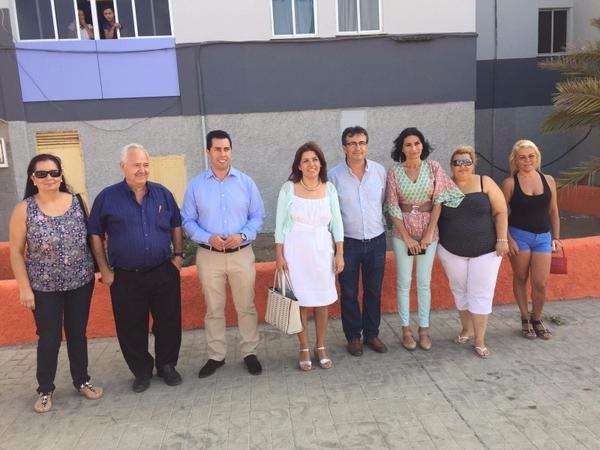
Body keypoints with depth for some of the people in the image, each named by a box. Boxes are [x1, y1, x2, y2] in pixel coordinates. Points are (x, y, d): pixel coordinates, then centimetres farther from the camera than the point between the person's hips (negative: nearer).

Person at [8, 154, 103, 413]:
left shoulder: (76, 201, -2)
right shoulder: (24, 209, -8)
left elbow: (89, 237, 6)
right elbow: (16, 252, -5)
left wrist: (96, 268, 3)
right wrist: (24, 288, -8)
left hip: (81, 283, 2)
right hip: (44, 288, -2)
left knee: (78, 334, 14)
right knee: (49, 339, 8)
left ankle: (82, 381, 33)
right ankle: (45, 389, 29)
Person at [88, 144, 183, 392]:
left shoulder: (163, 194, 5)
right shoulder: (107, 197, -1)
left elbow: (176, 226, 15)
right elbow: (95, 235, 3)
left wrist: (178, 255, 6)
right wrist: (104, 270, -1)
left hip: (163, 273, 2)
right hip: (125, 277, -1)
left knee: (169, 322, 9)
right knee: (131, 328, 8)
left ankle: (167, 365, 29)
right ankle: (141, 371, 28)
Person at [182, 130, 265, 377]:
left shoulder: (246, 182, 1)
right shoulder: (196, 185, 1)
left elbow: (257, 216, 3)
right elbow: (188, 220, 2)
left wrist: (242, 235, -15)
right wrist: (209, 238, -14)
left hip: (242, 254, 0)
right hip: (209, 256, 0)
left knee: (246, 307, 9)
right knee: (214, 310, 11)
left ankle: (250, 352, 25)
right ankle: (216, 356, 26)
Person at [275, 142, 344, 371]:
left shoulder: (329, 188, 2)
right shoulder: (288, 188, -4)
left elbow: (337, 223, 5)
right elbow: (280, 224, -1)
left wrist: (340, 254, 2)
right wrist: (279, 255, -4)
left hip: (322, 251, 2)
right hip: (296, 251, -2)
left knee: (322, 301, 8)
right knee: (300, 302, 4)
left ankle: (321, 348, 25)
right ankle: (304, 349, 21)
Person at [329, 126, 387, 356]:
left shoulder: (379, 171, 0)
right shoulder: (334, 175, -7)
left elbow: (384, 202, 11)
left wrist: (380, 224, 10)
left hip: (376, 240, 2)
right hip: (348, 242, -2)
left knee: (374, 291, 13)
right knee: (349, 293, 8)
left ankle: (372, 334, 31)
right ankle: (353, 337, 25)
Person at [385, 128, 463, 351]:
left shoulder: (433, 168, -1)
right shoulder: (394, 171, -3)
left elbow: (438, 201, -3)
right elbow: (392, 206, -5)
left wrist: (429, 233, -8)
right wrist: (406, 237, -9)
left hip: (429, 231, 1)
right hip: (402, 232, 0)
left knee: (424, 283, 9)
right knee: (403, 283, 6)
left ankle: (424, 329, 21)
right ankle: (406, 329, 19)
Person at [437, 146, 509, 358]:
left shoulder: (485, 183, -4)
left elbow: (500, 212, -3)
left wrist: (502, 239, -10)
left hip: (485, 252, -2)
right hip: (451, 252, 2)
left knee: (481, 294, 0)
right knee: (459, 291, 13)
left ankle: (479, 341, 10)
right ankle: (467, 329, 33)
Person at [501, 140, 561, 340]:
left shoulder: (548, 180, 6)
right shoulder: (510, 183, -4)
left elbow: (553, 211, 13)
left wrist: (556, 237, 12)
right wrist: (508, 238, -11)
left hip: (543, 237, 2)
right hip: (519, 235, -2)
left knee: (541, 282, 0)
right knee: (520, 278, 8)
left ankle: (537, 319, 24)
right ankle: (525, 319, 25)